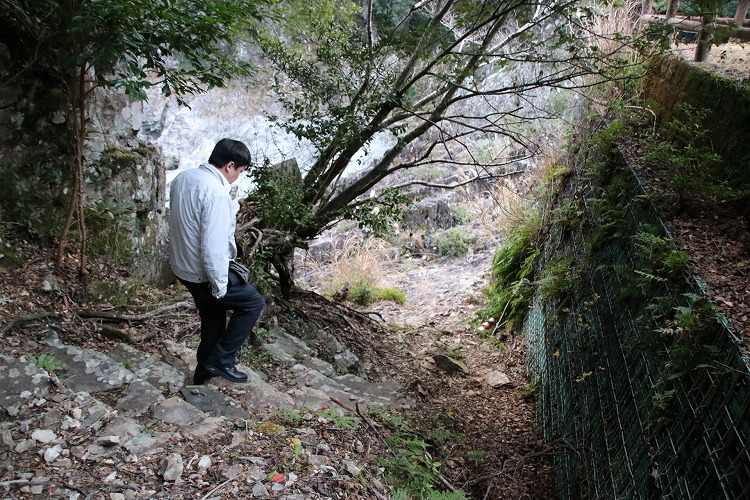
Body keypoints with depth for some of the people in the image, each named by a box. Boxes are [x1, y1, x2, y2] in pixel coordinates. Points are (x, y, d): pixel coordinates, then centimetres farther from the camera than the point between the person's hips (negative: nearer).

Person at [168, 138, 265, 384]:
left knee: (212, 317, 24)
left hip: (183, 267, 9)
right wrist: (219, 286, -20)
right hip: (204, 272, -9)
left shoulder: (183, 177, 3)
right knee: (253, 303, 8)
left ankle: (205, 370, 37)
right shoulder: (216, 192, -26)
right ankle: (221, 360, 10)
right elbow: (213, 246, -29)